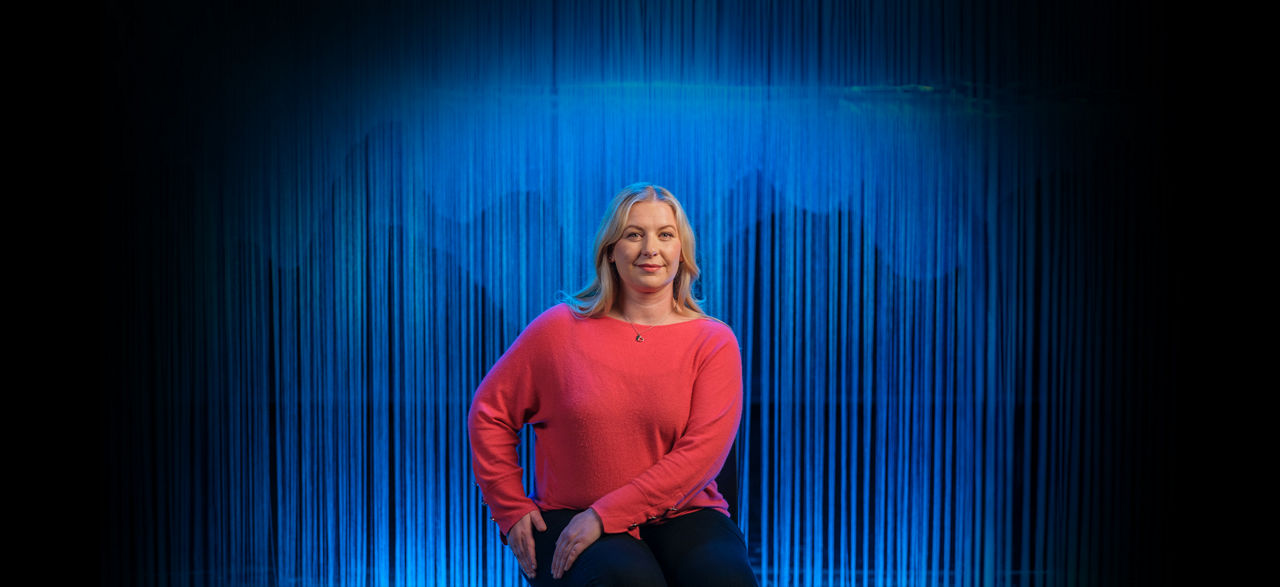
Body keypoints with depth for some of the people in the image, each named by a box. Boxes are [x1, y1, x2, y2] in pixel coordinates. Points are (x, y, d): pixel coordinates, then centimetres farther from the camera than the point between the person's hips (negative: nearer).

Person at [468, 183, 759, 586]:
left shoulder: (714, 341, 1)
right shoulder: (561, 328, 3)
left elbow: (702, 451, -10)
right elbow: (490, 412, 10)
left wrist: (605, 514, -16)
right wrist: (511, 510, 4)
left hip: (682, 517, 1)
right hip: (569, 519, 0)